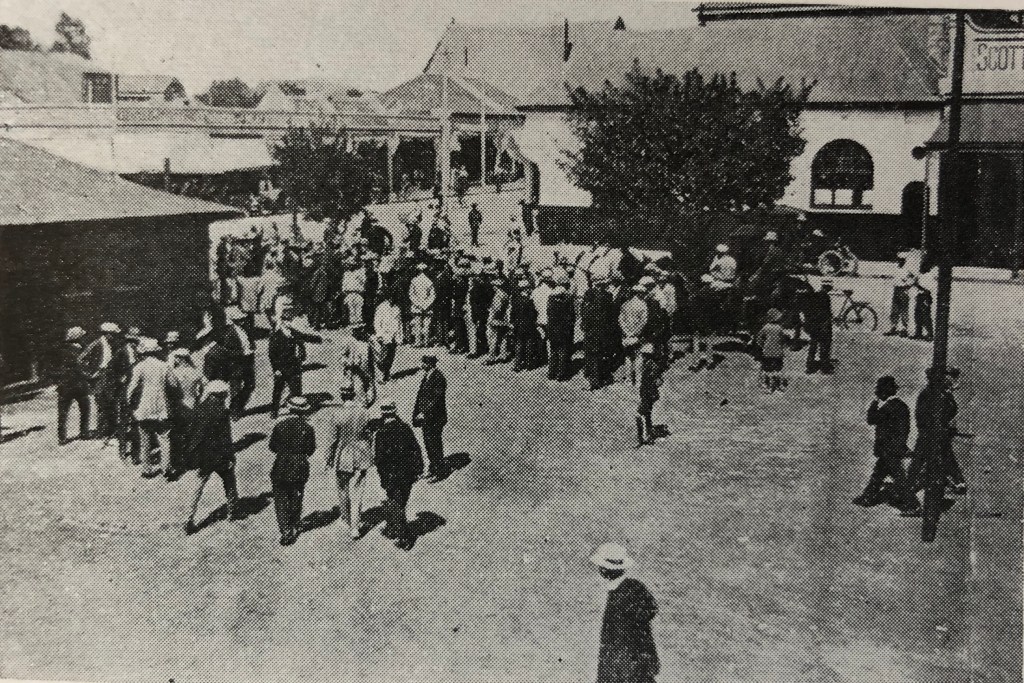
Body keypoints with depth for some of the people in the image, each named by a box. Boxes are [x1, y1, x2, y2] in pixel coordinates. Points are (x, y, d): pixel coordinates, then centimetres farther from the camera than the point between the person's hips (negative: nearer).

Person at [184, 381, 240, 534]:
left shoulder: (199, 409, -3)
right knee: (230, 483, 20)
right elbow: (225, 439, -16)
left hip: (203, 457, 4)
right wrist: (230, 458, -8)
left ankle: (190, 520, 0)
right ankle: (232, 512, 33)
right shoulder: (222, 412, -17)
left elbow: (193, 435, 4)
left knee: (199, 488, 10)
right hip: (220, 456, -4)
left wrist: (193, 455, 14)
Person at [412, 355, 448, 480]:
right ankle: (432, 469, 29)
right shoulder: (426, 376, 9)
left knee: (435, 445, 1)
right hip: (425, 417, 9)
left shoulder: (438, 378, -19)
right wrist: (417, 413, 12)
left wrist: (425, 414, -21)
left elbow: (436, 400, -21)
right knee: (428, 444, 16)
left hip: (434, 419, -9)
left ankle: (439, 472, 12)